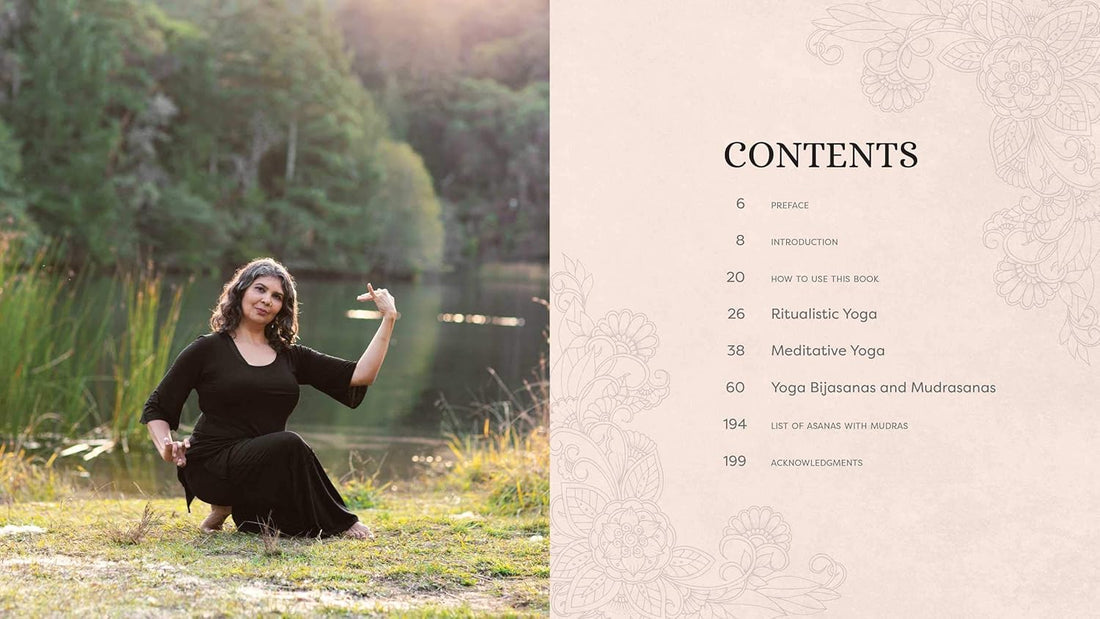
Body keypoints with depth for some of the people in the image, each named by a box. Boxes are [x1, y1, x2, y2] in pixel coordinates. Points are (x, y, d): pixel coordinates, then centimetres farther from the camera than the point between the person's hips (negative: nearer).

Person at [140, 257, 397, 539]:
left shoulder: (291, 357, 14)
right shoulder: (207, 350, 3)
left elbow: (359, 376, 6)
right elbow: (156, 408, 5)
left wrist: (388, 321, 1)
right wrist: (166, 449, -14)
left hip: (265, 468, 4)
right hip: (212, 466, -4)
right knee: (289, 445, -32)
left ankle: (243, 508, 2)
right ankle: (338, 523, -11)